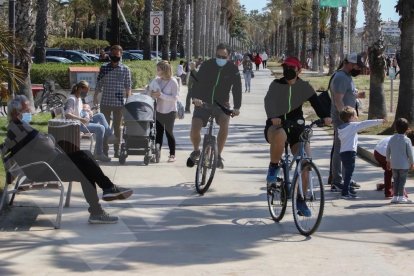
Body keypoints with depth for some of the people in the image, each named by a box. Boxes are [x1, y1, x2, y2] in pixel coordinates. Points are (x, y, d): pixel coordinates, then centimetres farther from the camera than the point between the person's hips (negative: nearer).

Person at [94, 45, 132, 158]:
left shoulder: (125, 69, 1)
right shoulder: (104, 68, 5)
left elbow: (128, 87, 3)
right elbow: (99, 84, 9)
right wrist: (95, 96, 4)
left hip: (119, 103, -1)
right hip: (105, 102, 1)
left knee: (117, 127, 6)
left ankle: (117, 151, 11)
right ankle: (104, 150, 10)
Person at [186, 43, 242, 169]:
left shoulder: (233, 69, -4)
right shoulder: (207, 65, -6)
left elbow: (237, 88, -7)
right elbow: (198, 81, -15)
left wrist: (237, 107, -20)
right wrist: (195, 97, -34)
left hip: (221, 103, 0)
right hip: (203, 102, 0)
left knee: (224, 122, -31)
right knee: (194, 128, -18)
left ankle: (218, 155, -16)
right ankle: (196, 151, 16)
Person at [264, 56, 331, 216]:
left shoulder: (304, 86, 2)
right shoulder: (276, 85, -4)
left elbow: (315, 101, -11)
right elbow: (269, 101, -20)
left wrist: (324, 116, -31)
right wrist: (272, 117, -42)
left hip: (296, 126, 3)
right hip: (276, 125, -3)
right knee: (280, 136, -41)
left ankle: (301, 200, 4)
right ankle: (273, 167, -14)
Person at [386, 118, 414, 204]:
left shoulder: (392, 139, 1)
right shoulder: (407, 140, -13)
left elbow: (387, 152, 7)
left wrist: (388, 161, 19)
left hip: (394, 164, 4)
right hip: (404, 165, -4)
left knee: (396, 180, 13)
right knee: (402, 181, 3)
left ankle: (395, 197, 14)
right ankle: (401, 197, 4)